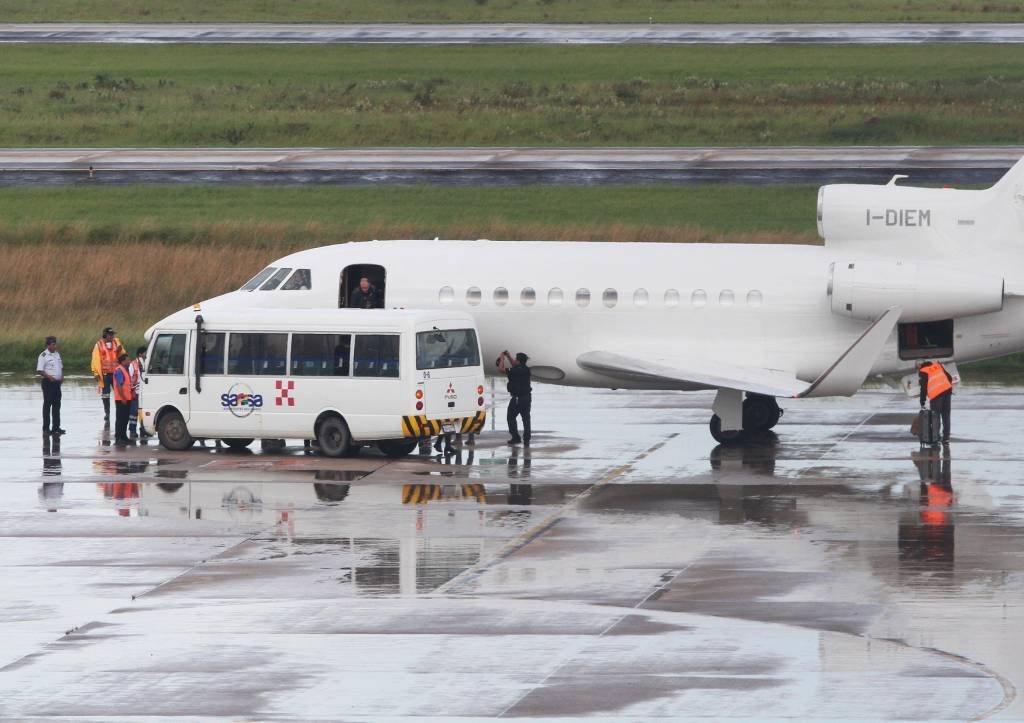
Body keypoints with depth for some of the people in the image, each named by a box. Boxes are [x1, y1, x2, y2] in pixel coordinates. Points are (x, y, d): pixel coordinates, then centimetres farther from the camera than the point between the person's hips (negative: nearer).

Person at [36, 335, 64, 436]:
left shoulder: (57, 354, 12)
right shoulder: (43, 356, -9)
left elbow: (61, 367, 21)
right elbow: (39, 370, -12)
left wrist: (62, 376, 4)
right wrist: (49, 377, -23)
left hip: (57, 382, 7)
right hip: (48, 382, -7)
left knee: (57, 405, 9)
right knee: (47, 405, -2)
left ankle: (56, 427, 15)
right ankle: (46, 428, 3)